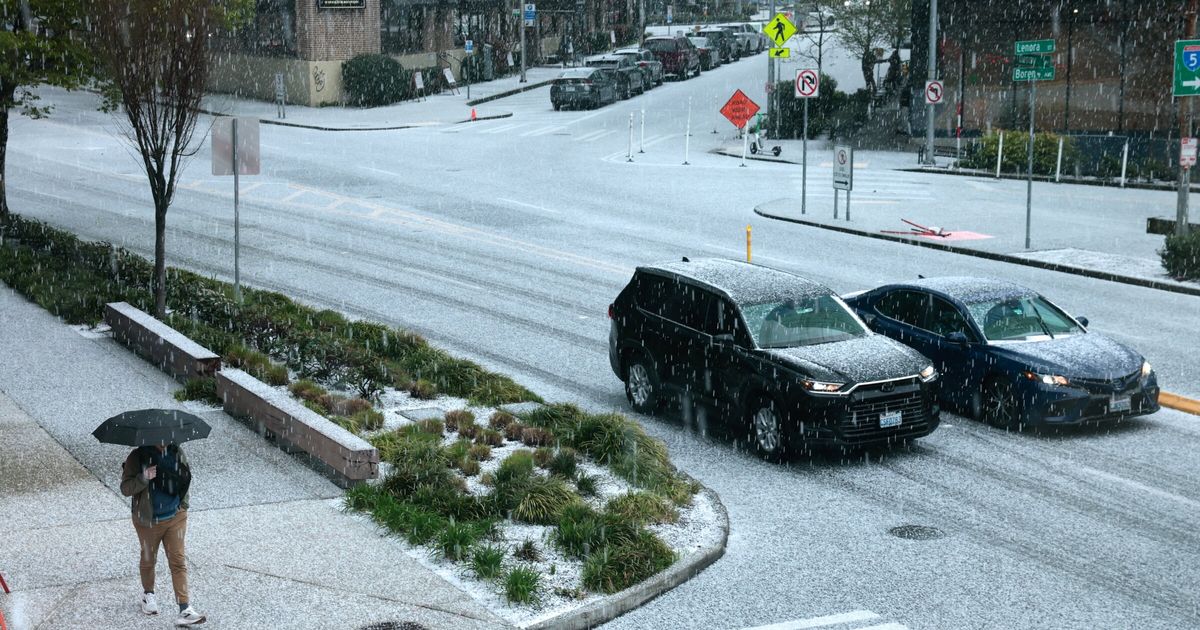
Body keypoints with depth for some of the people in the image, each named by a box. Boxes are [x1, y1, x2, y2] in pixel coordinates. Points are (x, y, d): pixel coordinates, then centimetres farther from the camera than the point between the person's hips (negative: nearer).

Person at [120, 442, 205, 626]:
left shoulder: (177, 453, -3)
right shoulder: (137, 457, -15)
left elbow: (186, 478, 14)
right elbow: (125, 489, -18)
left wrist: (183, 504, 7)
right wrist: (144, 478, -33)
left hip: (175, 517, 2)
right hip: (148, 520, -2)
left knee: (178, 561, -3)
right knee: (148, 559, 18)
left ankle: (184, 611, -6)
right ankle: (147, 594, 45)